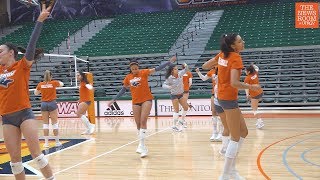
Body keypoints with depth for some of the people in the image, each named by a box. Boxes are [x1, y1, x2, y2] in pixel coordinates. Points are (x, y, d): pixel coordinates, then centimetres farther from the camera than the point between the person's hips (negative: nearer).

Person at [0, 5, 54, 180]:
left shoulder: (22, 66, -2)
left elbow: (31, 44, -12)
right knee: (14, 158, 6)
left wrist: (40, 20, -19)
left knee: (36, 153, -6)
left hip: (24, 114, -5)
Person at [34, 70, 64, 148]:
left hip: (44, 104, 2)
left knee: (45, 123, 6)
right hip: (52, 103, -2)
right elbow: (62, 84, 17)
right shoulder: (54, 83, -4)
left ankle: (46, 142, 5)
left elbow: (36, 93, 16)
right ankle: (57, 142, 7)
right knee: (54, 123, 3)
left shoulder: (40, 84, 0)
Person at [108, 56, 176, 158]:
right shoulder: (128, 77, 6)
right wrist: (113, 100, 17)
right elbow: (123, 90, 17)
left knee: (143, 121, -14)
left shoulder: (144, 72, -4)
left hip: (146, 100, -4)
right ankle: (142, 145, 20)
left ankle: (141, 145, -14)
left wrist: (169, 62, -24)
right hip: (135, 102, 4)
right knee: (138, 124, 8)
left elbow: (157, 69, -13)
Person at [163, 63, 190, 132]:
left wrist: (186, 66, -18)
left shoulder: (180, 74, -7)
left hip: (181, 94, 6)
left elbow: (186, 70, 5)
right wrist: (169, 87, -39)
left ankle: (182, 121, 26)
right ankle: (174, 126, -1)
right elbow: (163, 85, -20)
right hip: (174, 95, -6)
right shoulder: (170, 78, -19)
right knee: (176, 110, -9)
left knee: (186, 107, 8)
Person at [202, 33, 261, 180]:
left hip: (223, 96, 9)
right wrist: (251, 87, -13)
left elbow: (205, 66, 13)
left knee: (243, 132, 16)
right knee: (236, 138, -1)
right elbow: (234, 83, -25)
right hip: (229, 99, -9)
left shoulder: (222, 55, 7)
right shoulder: (236, 58, -16)